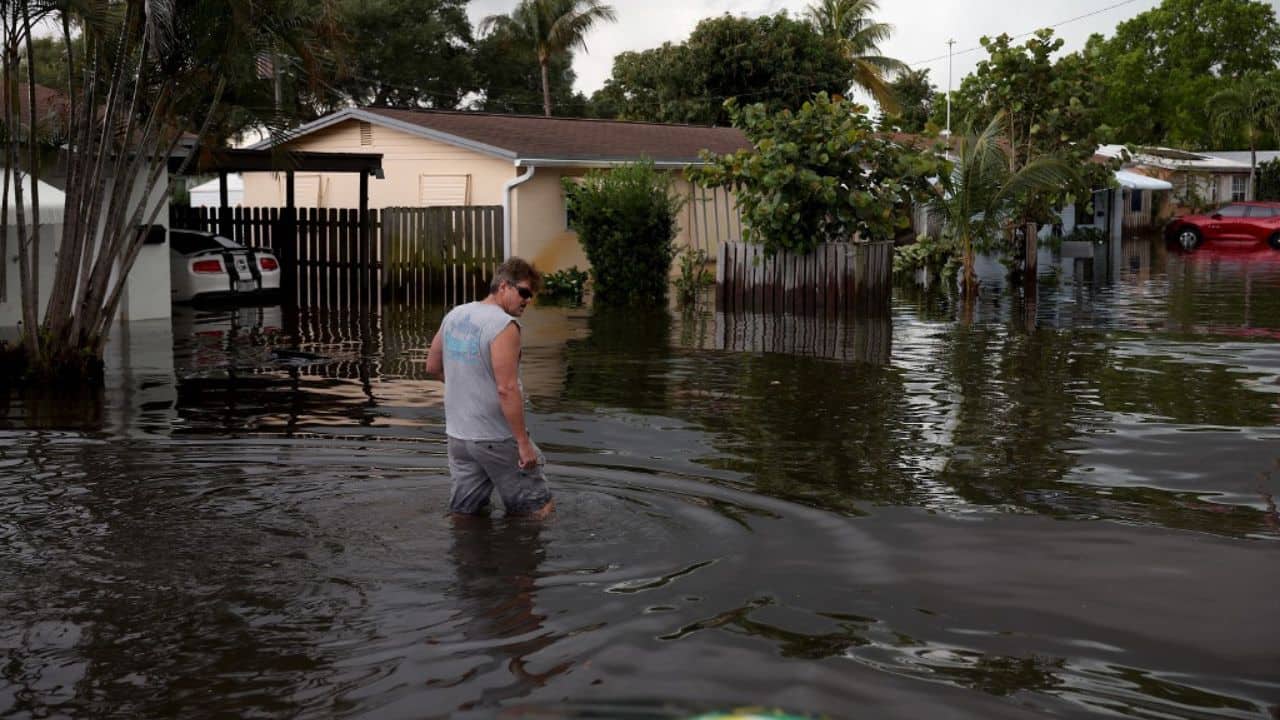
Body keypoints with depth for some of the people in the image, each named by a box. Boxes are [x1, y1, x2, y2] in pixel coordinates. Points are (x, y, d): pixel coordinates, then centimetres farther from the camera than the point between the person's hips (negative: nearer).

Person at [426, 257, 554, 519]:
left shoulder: (454, 315, 6)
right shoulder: (504, 326, -18)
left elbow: (433, 366, 17)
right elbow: (507, 389, -24)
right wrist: (523, 443, -20)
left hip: (457, 435, 8)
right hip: (496, 439, -8)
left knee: (463, 512, 16)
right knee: (538, 510, 5)